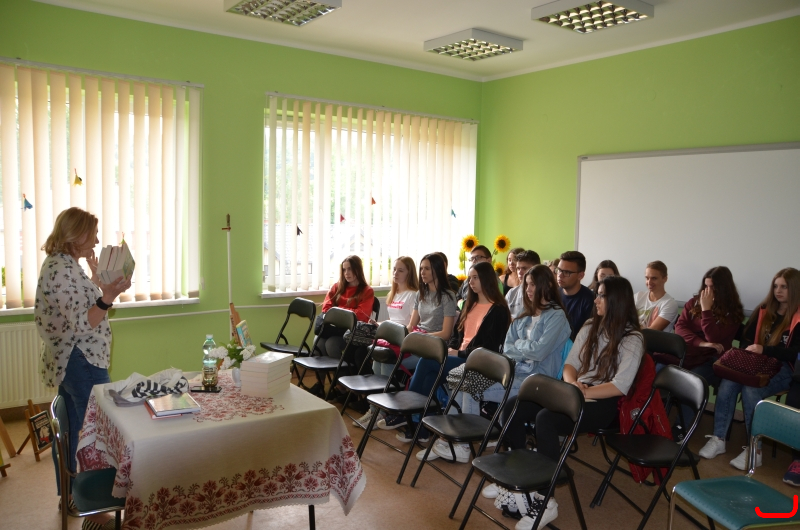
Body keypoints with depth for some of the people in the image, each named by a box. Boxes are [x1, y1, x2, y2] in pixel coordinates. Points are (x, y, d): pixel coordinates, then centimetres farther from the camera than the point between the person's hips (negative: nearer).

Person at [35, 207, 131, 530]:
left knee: (71, 431, 21)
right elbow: (81, 325, -26)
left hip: (67, 363, 11)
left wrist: (96, 276, 20)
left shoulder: (59, 264, 9)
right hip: (83, 363, -11)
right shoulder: (64, 270, -22)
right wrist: (108, 297, -37)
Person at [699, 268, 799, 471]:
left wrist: (764, 350, -23)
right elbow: (747, 337, 16)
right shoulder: (764, 310, 13)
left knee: (751, 390, -34)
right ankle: (718, 439, -20)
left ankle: (755, 450, -24)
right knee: (728, 383, -26)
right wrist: (749, 351, -5)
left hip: (783, 369, -5)